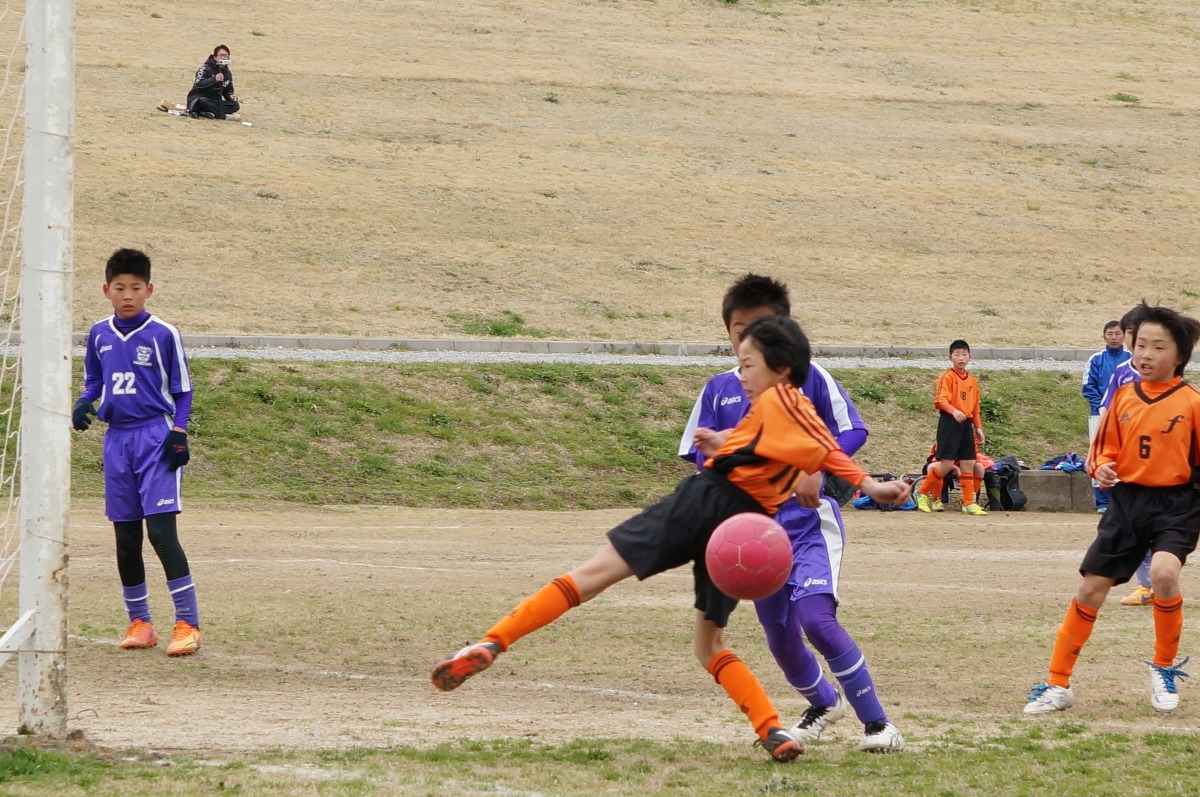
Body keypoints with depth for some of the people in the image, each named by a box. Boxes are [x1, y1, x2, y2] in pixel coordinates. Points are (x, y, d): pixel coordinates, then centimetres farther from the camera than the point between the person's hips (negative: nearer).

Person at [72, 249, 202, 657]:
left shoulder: (164, 335, -4)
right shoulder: (99, 335, 8)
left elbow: (182, 390, 0)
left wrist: (178, 434, -10)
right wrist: (84, 403, -1)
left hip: (155, 439, -5)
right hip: (117, 439, 5)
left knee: (161, 531, -14)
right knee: (126, 538, 9)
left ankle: (187, 624, -13)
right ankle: (139, 622, 20)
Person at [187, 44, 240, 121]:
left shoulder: (227, 73, 12)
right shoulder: (205, 68, -8)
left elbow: (228, 91, 18)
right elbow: (198, 85, -23)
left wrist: (231, 96, -7)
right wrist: (214, 79, -37)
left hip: (214, 102, 6)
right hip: (198, 99, -6)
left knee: (235, 105, -19)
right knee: (203, 101, -42)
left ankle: (209, 113, -33)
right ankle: (224, 116, -36)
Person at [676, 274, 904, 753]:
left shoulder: (808, 376, -5)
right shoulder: (720, 389, 5)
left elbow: (852, 431, -3)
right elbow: (698, 452, 9)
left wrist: (816, 469, -19)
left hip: (810, 520, -5)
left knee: (816, 618, -24)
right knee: (780, 638, 11)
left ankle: (877, 722, -16)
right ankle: (824, 704, 41)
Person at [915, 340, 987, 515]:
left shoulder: (972, 380, 14)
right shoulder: (947, 377, -6)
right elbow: (940, 400, -17)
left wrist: (978, 427, 15)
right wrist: (954, 411, -34)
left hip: (966, 423, 6)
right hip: (949, 422, -6)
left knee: (968, 464, 3)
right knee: (946, 464, -10)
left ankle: (969, 503, 7)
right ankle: (922, 494, 6)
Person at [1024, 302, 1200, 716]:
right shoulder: (1124, 397, 5)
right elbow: (1106, 447, 15)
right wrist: (1102, 466, -5)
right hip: (1126, 499, 4)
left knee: (1164, 572, -29)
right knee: (1090, 588, 4)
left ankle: (1165, 667, -5)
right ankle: (1058, 684, 16)